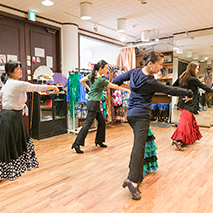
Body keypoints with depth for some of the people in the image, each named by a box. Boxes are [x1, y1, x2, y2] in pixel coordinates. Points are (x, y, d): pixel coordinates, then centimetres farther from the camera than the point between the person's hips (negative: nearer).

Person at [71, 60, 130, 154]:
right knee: (88, 123, -8)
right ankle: (77, 144, -5)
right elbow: (115, 87, -11)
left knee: (102, 121, 16)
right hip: (93, 103, -9)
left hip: (94, 103, 9)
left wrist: (88, 88, 21)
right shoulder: (101, 80, -16)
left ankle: (99, 141, 26)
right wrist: (127, 90, -3)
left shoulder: (92, 75, 7)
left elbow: (81, 81, 17)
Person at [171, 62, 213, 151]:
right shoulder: (193, 79, -13)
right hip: (188, 104, -8)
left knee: (191, 120, 19)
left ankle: (190, 138, 27)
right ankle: (178, 140, -18)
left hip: (182, 102, 8)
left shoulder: (181, 77, 8)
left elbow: (173, 86, 16)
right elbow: (204, 87, -7)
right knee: (185, 121, -10)